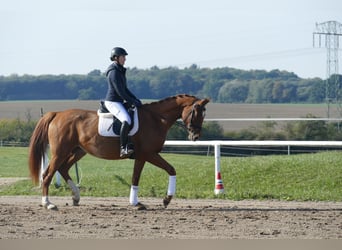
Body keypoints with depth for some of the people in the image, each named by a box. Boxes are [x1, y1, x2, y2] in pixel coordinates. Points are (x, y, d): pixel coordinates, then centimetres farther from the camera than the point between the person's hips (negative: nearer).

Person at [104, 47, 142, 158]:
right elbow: (120, 91, -19)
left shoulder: (120, 71, 16)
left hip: (118, 102, 11)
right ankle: (123, 148, -35)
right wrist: (132, 102, -13)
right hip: (112, 102, -11)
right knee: (126, 120, -30)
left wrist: (135, 99, 12)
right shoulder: (113, 72, -15)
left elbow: (125, 89, 22)